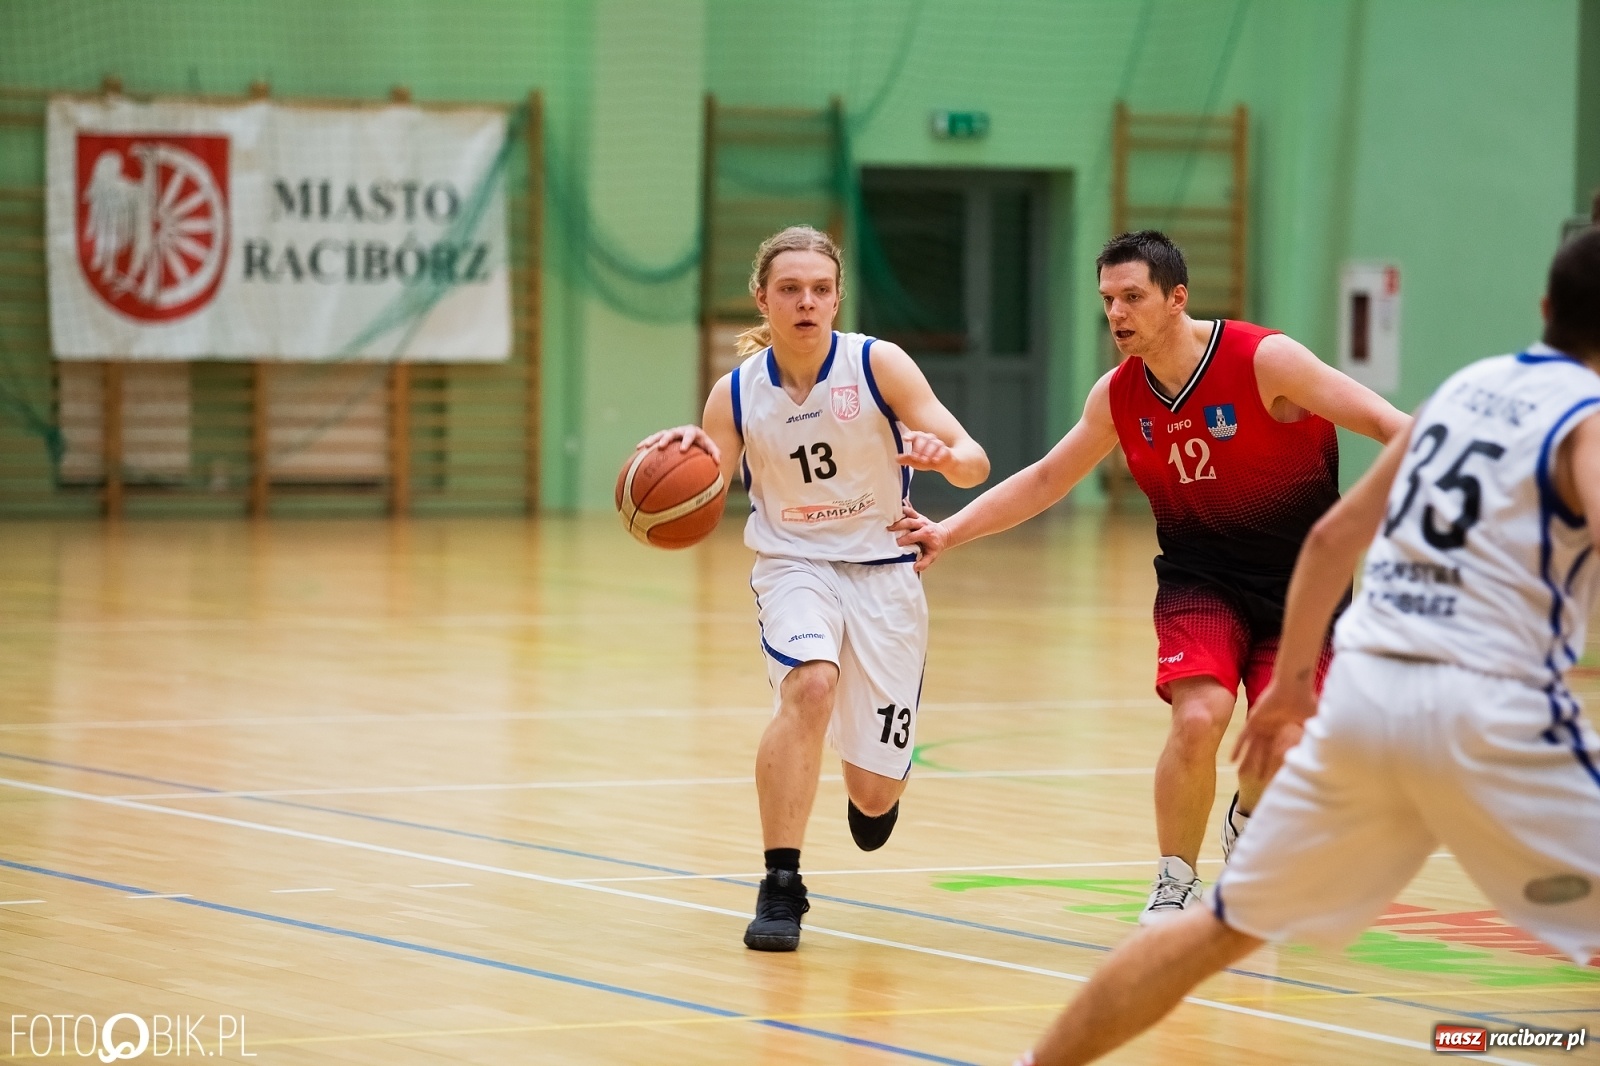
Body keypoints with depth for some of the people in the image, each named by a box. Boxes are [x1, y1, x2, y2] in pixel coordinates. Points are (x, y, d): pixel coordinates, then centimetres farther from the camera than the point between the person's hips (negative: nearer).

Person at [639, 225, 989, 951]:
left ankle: (874, 786, 43)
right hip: (793, 564, 0)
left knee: (873, 792, 1)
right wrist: (685, 461, -31)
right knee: (809, 683, -34)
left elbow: (975, 462, -15)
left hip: (883, 570, 0)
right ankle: (780, 887, -24)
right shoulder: (736, 394, -7)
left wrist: (943, 456, -39)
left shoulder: (878, 365, -13)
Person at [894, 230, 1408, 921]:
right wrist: (950, 532, 6)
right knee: (1199, 716, -23)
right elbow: (1044, 481, 11)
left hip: (1299, 580, -2)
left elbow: (1383, 423, -19)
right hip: (1200, 577, 2)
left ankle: (1245, 822, 32)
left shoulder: (1265, 360, -19)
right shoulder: (1118, 397, -4)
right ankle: (1175, 882, -3)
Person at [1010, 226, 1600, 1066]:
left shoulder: (1466, 387, 18)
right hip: (1486, 709, -7)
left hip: (1362, 685, 7)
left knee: (1224, 926, 17)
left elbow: (1331, 537, 24)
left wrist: (1291, 679, 33)